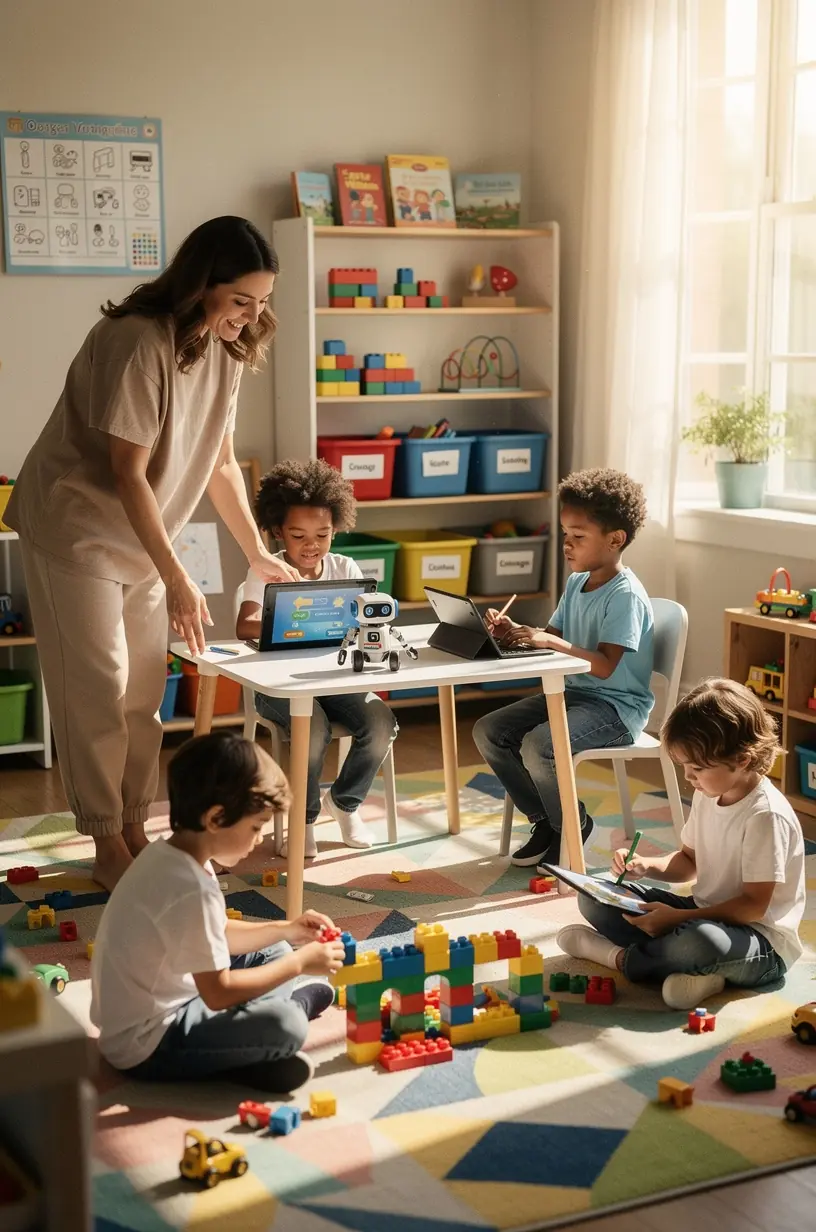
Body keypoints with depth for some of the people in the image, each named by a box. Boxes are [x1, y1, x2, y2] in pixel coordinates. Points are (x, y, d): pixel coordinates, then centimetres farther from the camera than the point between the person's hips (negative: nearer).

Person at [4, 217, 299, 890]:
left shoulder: (223, 348, -2)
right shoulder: (136, 342, -26)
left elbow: (221, 461, 7)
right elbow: (128, 473, -26)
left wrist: (260, 554, 6)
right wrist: (177, 578, -26)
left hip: (141, 537, 7)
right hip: (76, 531, -7)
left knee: (145, 690, 9)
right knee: (96, 692, -2)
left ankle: (134, 827, 21)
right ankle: (109, 846, 8)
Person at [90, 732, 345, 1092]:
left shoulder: (168, 854, 1)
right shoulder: (192, 889, -28)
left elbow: (216, 937, 15)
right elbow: (219, 992, -23)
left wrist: (285, 930, 7)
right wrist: (299, 963, -13)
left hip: (159, 1006, 10)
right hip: (148, 1044, -10)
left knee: (273, 952, 17)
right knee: (285, 1025, -27)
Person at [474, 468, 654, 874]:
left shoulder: (625, 595, -18)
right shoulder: (576, 582, 9)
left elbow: (604, 666, -25)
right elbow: (553, 636, 14)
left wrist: (553, 642, -31)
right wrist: (517, 632, -5)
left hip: (617, 706, -9)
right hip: (573, 693, 9)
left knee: (538, 744, -31)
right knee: (488, 731, -2)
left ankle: (572, 828, -3)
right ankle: (544, 821, 10)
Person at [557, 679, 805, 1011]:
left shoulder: (766, 815, -22)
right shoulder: (707, 795, 3)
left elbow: (754, 905, -23)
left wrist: (679, 917, -25)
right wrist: (646, 866, -3)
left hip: (759, 940, -9)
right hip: (703, 914, 9)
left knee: (702, 940, -44)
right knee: (595, 898, 1)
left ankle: (622, 957, -14)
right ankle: (695, 969, -17)